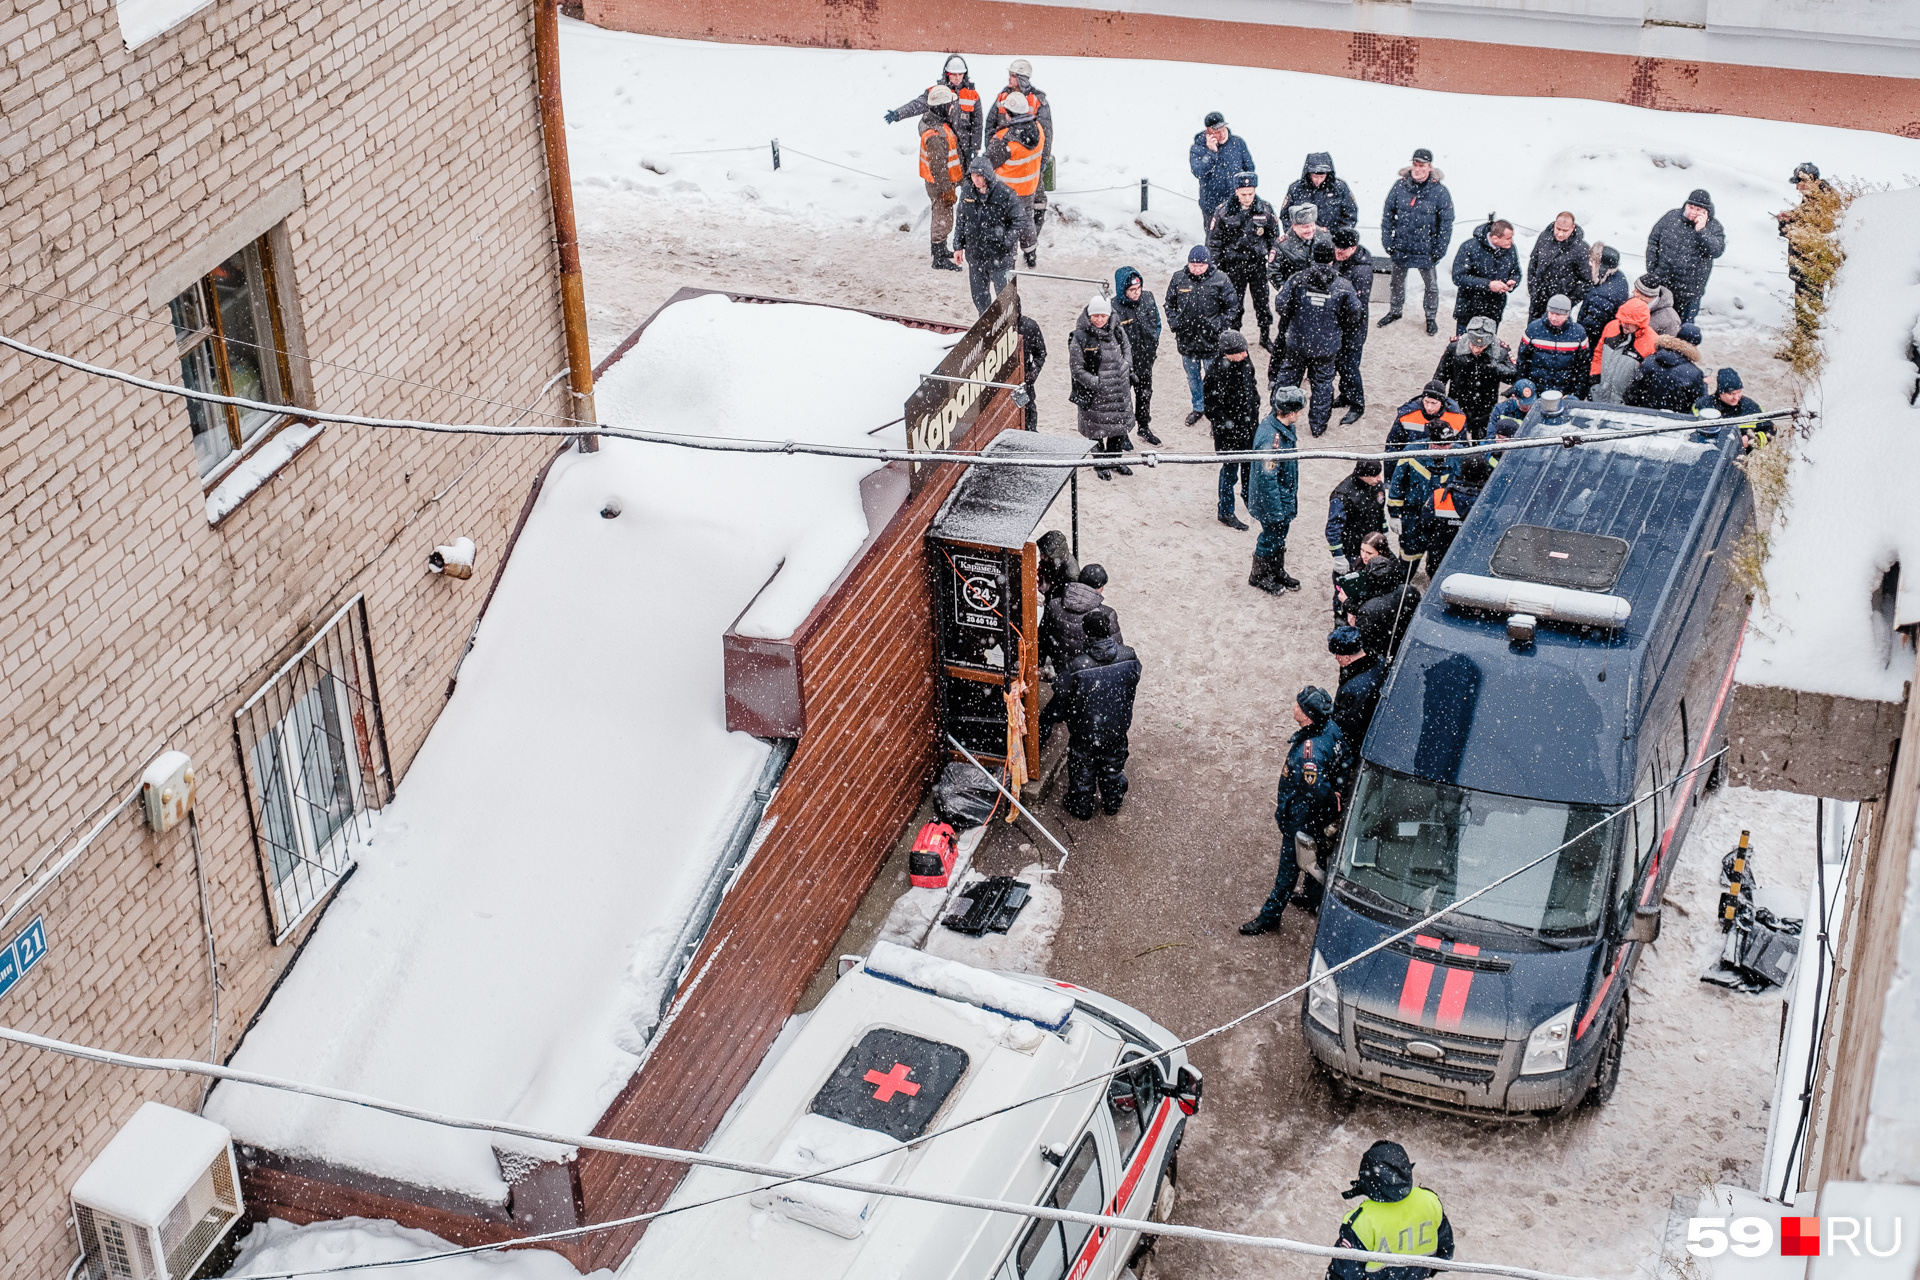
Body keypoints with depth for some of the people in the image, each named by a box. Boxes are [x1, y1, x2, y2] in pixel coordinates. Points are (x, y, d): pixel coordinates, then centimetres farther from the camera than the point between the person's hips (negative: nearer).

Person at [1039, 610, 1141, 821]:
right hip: (1117, 730, 3)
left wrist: (1045, 722, -1)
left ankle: (1081, 808, 43)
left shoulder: (1076, 667, -31)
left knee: (1082, 771, 23)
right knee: (1113, 767, 28)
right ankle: (1112, 803, 49)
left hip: (1085, 732, -3)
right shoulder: (1129, 658, -21)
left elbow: (1061, 699, -18)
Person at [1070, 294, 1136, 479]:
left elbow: (1127, 348, 19)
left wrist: (1127, 366, 3)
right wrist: (1096, 383, -20)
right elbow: (1076, 369, -13)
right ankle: (1100, 465, 29)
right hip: (1094, 394, -4)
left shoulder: (1117, 331, -3)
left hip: (1119, 392, 4)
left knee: (1119, 426, 17)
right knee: (1097, 430, 8)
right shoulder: (1081, 337, -16)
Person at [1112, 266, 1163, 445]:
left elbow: (1156, 323, 10)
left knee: (1145, 393, 22)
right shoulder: (1114, 308, -25)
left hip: (1146, 358, 5)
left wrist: (1155, 346, 9)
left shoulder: (1147, 298, -8)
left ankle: (1144, 428, 42)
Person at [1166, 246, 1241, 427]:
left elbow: (1232, 308, -4)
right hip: (1186, 338, 4)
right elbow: (1170, 304, 12)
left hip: (1211, 341, -3)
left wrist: (1219, 325, -10)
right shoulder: (1178, 279, -3)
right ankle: (1198, 407, 40)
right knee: (1192, 376, 20)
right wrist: (1174, 323, 2)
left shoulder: (1220, 280, -12)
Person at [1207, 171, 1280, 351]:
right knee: (1234, 304, 6)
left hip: (1258, 263, 2)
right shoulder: (1223, 211, -10)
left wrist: (1272, 255, 7)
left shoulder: (1265, 209, -5)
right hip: (1234, 264, -1)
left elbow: (1274, 235, 10)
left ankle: (1266, 337, 26)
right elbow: (1213, 241, -2)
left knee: (1262, 302, 9)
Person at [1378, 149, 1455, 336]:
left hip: (1426, 251, -2)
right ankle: (1395, 311, 41)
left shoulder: (1440, 191, -13)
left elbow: (1446, 224, -8)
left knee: (1431, 285, 13)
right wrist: (1387, 242, -3)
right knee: (1397, 281, 20)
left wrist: (1439, 251, -10)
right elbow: (1388, 216, 0)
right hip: (1401, 248, 2)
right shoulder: (1400, 186, -8)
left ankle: (1431, 317, 31)